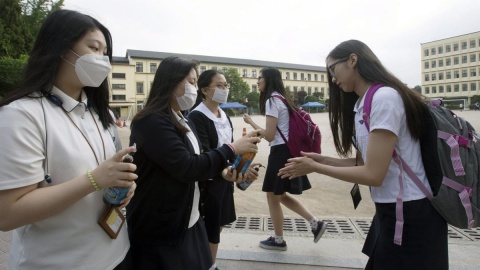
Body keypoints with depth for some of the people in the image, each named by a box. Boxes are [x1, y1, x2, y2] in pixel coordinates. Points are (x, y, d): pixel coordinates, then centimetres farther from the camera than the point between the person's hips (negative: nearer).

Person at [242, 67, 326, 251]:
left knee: (273, 196, 6)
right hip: (289, 150, 10)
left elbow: (269, 136, -17)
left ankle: (278, 240, 22)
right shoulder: (282, 98, 15)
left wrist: (251, 122, -8)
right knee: (281, 195, 19)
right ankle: (316, 223, 22)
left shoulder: (271, 100, -14)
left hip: (281, 152, -10)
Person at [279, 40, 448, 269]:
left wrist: (314, 168, -15)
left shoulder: (385, 97, -20)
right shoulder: (361, 104, 8)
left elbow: (373, 174, -22)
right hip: (389, 212, 8)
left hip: (412, 216, -8)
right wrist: (322, 160, -1)